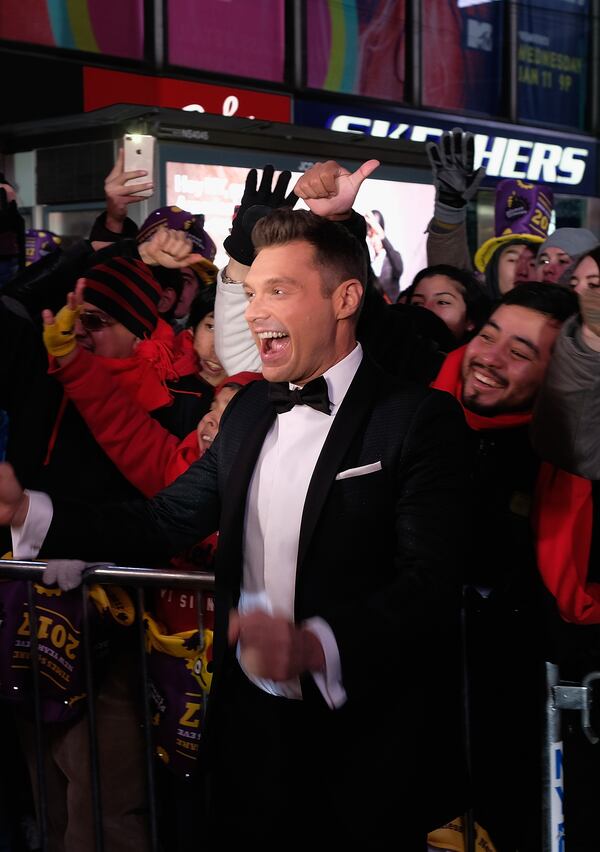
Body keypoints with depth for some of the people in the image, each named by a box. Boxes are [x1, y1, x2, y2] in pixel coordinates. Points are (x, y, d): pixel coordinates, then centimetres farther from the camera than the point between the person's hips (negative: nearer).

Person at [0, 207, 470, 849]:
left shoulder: (419, 418, -12)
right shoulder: (249, 410, 10)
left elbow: (434, 584, -21)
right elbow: (165, 521, 6)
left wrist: (317, 645, -37)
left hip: (361, 747, -5)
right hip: (250, 727, 6)